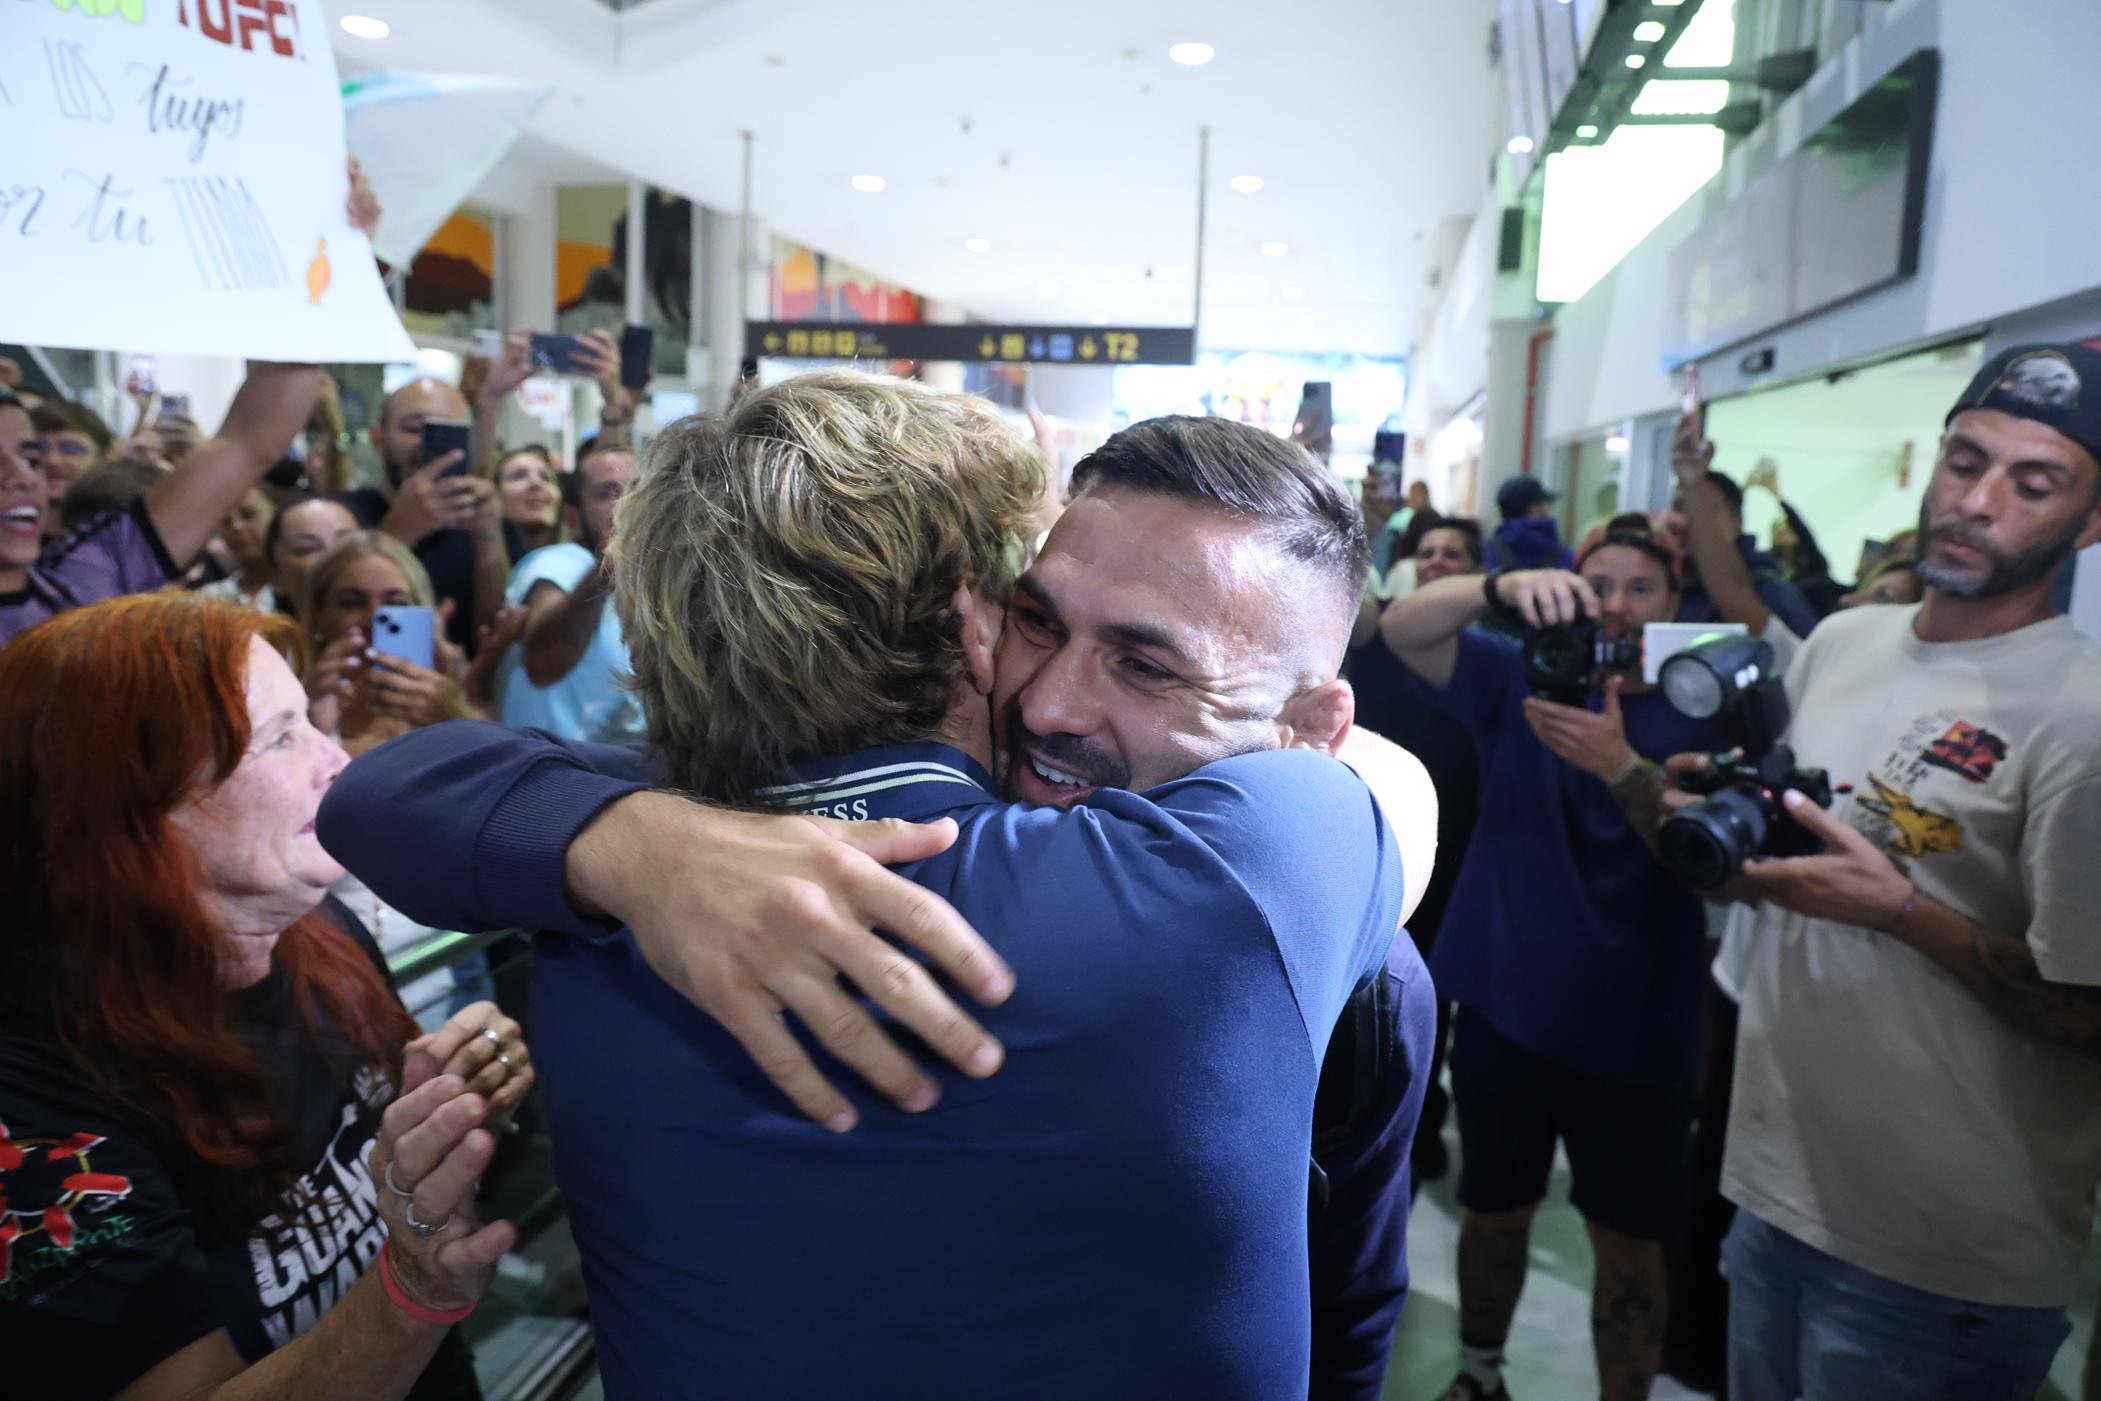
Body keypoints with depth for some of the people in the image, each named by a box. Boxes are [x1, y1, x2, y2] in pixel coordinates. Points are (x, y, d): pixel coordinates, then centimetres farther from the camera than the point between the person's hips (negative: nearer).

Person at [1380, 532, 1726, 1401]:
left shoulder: (1701, 714, -3)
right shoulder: (1520, 680, 0)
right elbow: (1401, 630, -14)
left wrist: (1621, 766, -34)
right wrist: (1506, 586, -32)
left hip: (1637, 1032, -1)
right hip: (1504, 1008, 1)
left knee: (1630, 1243, 9)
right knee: (1495, 1212, 18)